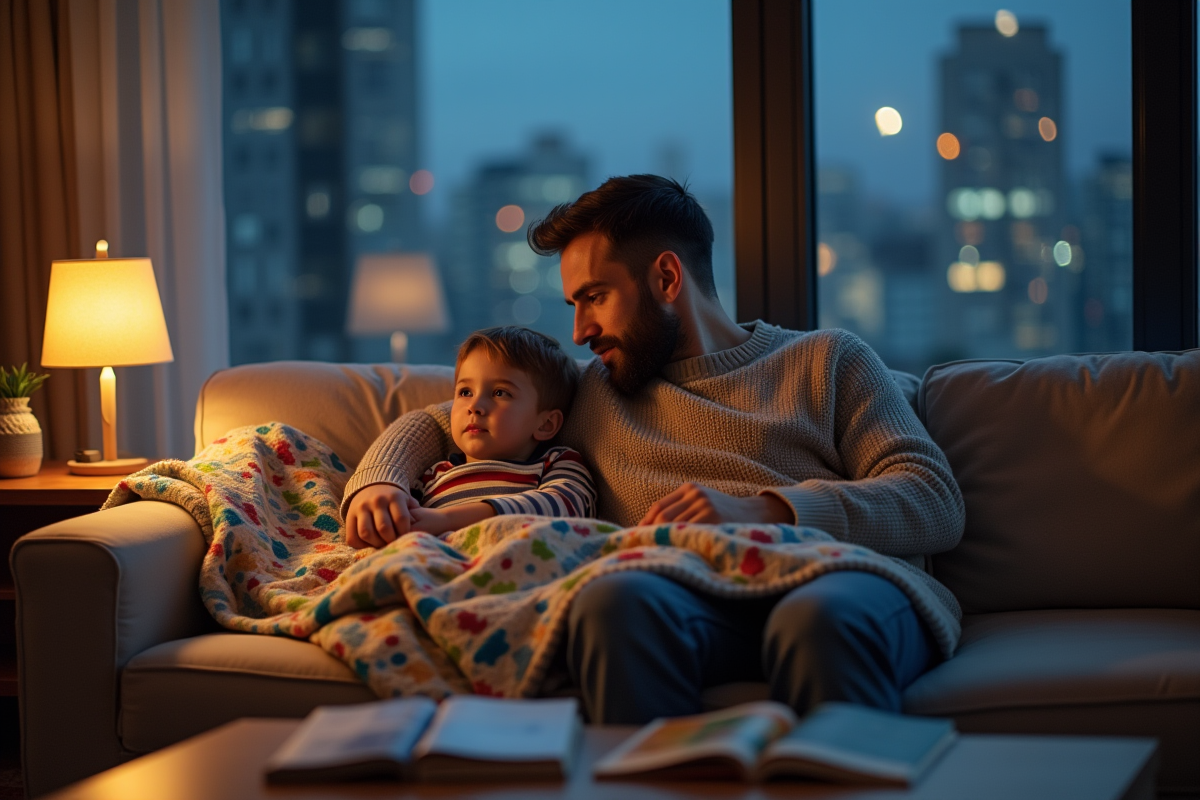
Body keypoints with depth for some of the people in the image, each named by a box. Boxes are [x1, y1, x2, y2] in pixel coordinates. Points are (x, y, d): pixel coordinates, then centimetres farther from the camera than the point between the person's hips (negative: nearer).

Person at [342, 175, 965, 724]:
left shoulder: (828, 360, 21)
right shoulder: (590, 393, 33)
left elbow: (937, 504, 6)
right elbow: (433, 424, 40)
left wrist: (763, 511, -9)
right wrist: (377, 484, 15)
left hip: (843, 576, -2)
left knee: (820, 620, -40)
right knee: (614, 601, -35)